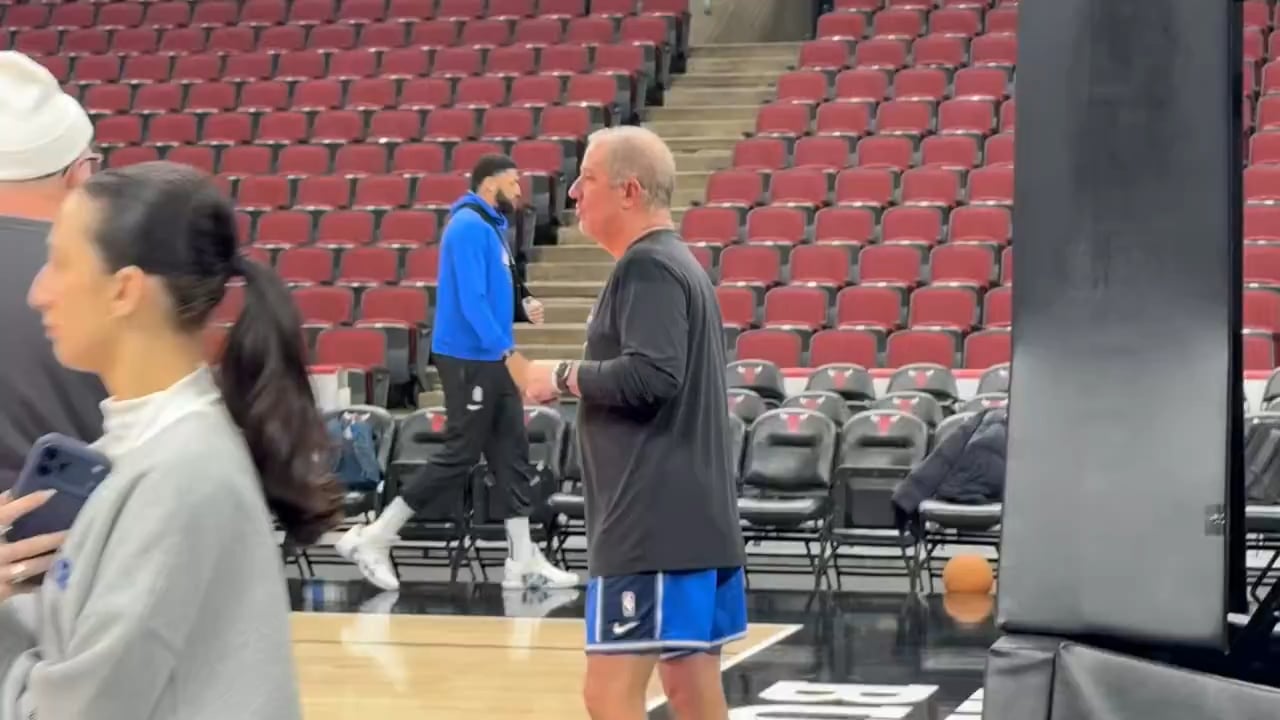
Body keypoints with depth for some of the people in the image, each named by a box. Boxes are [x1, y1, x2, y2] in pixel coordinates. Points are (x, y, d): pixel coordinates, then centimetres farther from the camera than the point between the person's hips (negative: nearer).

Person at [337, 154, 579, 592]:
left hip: (492, 361, 10)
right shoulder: (469, 227, -15)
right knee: (459, 457, -5)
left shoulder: (492, 226, 14)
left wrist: (523, 306, 5)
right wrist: (508, 351, -24)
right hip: (469, 360, -10)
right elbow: (471, 301, -23)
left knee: (512, 456, 8)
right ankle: (373, 540, 3)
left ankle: (523, 561, 11)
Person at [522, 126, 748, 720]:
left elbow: (650, 375, -24)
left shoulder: (647, 268, -12)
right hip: (687, 519, 10)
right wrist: (580, 381, 17)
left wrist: (562, 377, -11)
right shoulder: (676, 263, 20)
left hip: (653, 525, -10)